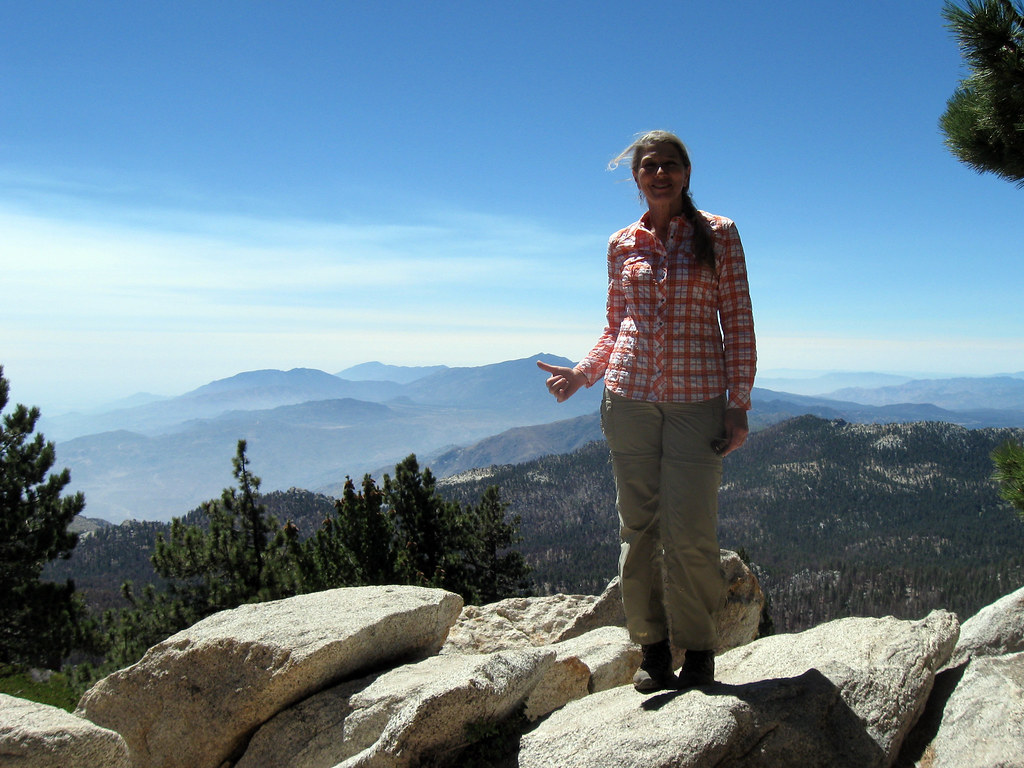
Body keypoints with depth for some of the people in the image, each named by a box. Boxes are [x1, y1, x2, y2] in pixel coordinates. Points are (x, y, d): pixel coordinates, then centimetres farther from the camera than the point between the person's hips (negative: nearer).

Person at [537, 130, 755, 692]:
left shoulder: (718, 235, 4)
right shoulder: (622, 245, 11)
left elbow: (738, 321, 1)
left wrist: (739, 404, -4)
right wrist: (583, 373, -1)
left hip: (697, 398, -2)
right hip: (630, 395, 3)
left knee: (690, 530, -5)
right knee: (638, 526, 5)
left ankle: (699, 650, 14)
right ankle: (652, 647, 18)